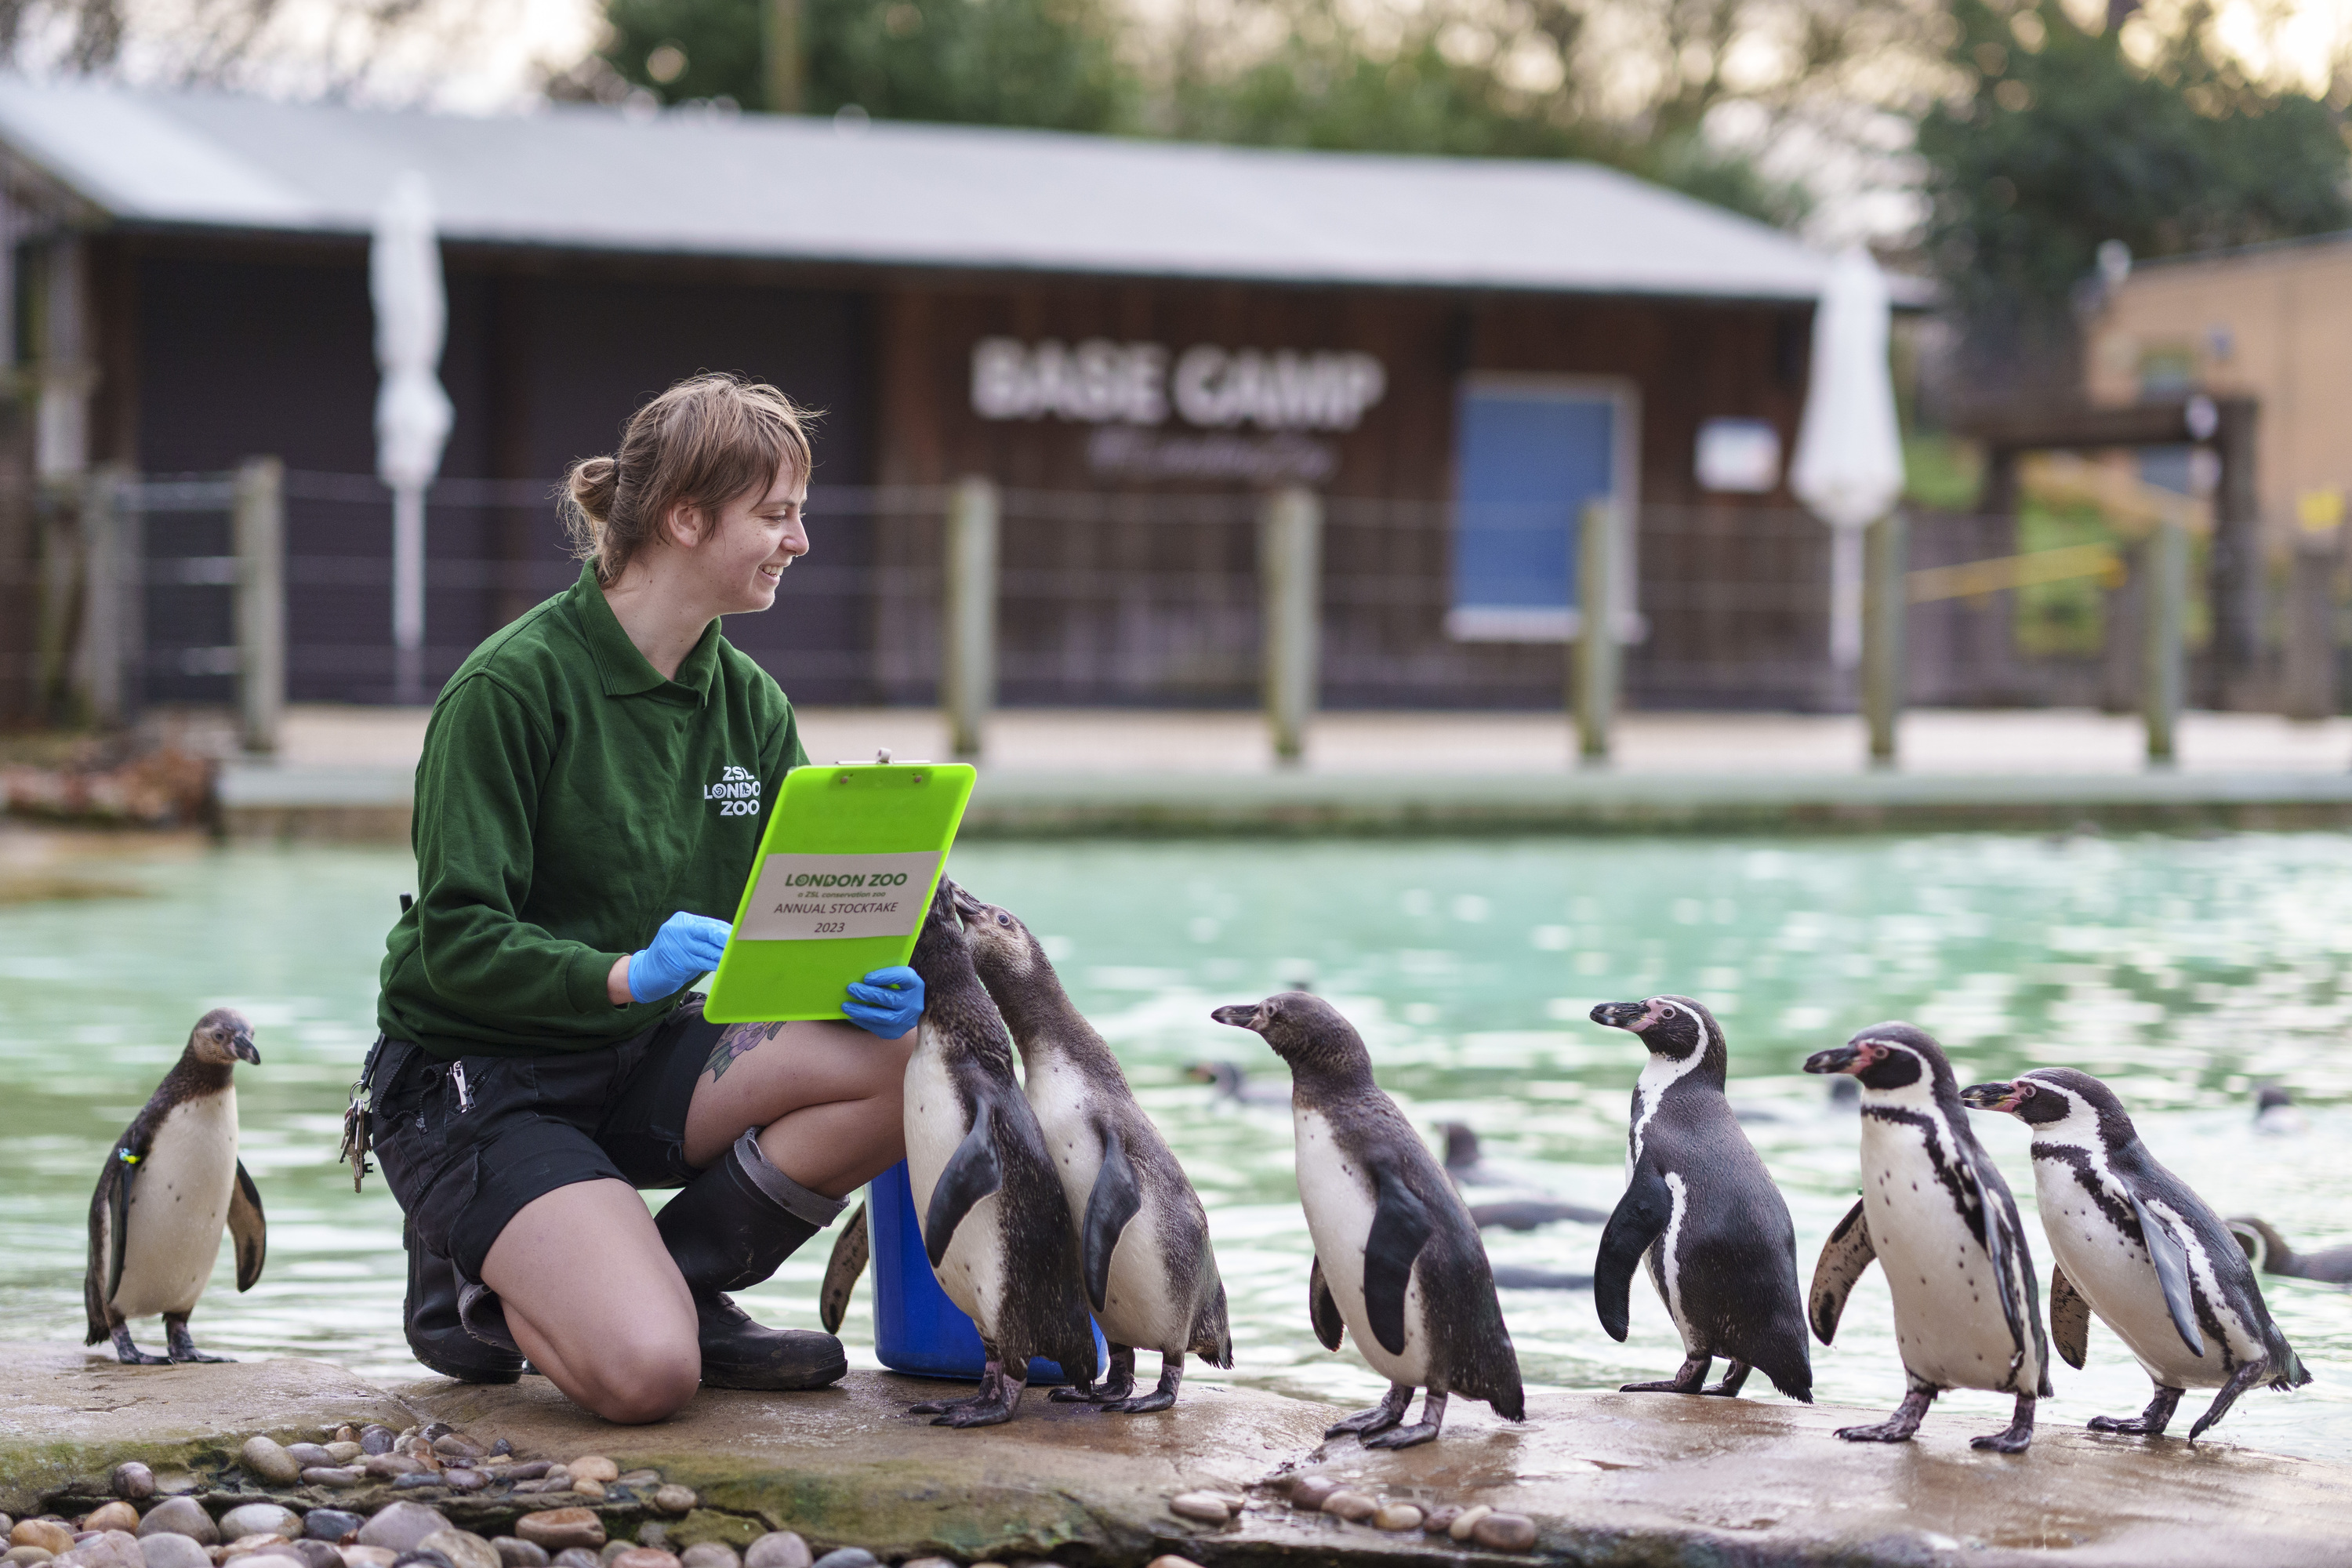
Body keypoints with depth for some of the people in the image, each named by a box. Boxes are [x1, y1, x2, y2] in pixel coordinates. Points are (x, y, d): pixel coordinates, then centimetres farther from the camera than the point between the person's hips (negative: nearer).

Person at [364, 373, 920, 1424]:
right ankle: (484, 1289, 5)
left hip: (640, 1062, 7)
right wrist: (625, 973, -34)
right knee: (645, 1374, -28)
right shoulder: (510, 687, -16)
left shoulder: (751, 706, 5)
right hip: (472, 1080, -7)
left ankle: (670, 1287, -2)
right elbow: (458, 943, -19)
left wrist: (854, 978, -18)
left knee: (898, 1059, -19)